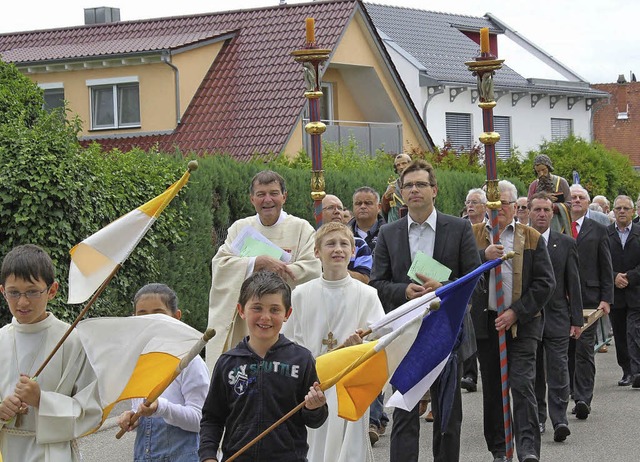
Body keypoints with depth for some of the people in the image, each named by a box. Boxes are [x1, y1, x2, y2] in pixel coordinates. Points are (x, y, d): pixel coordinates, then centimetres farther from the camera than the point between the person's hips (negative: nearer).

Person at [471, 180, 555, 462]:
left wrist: (515, 312, -9)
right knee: (491, 388, 9)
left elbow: (546, 283, 0)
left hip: (522, 323, -2)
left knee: (522, 384, -13)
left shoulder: (532, 238, 5)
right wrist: (484, 256, -21)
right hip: (485, 322, 2)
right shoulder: (473, 235, 8)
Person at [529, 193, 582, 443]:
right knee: (532, 373, 8)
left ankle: (559, 420, -10)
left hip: (556, 317, -1)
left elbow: (573, 283, 4)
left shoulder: (566, 243, 4)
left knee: (558, 371, -8)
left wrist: (577, 319, 1)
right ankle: (537, 419, 19)